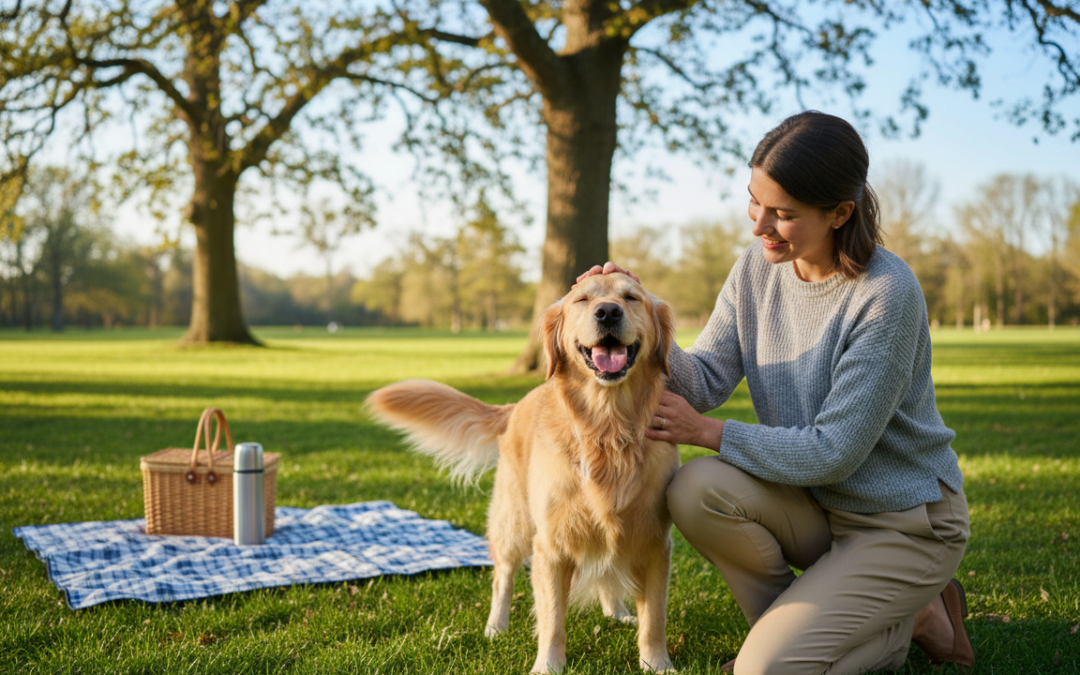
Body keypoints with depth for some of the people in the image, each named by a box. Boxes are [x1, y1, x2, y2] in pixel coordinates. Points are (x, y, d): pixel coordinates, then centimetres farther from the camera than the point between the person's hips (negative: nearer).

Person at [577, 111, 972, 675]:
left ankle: (912, 618, 8)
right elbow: (704, 381, -6)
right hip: (816, 504, 6)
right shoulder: (757, 268, -4)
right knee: (696, 489, -22)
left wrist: (705, 432, -20)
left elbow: (833, 452, -23)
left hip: (905, 522, -6)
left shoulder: (888, 295, -25)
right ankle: (794, 622, 1)